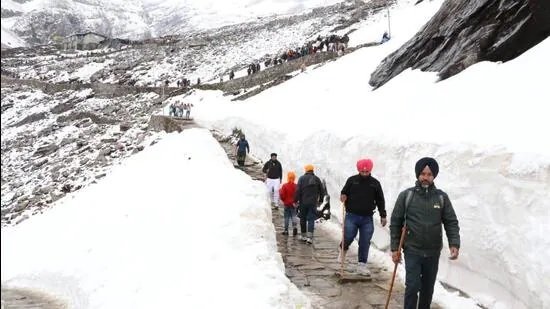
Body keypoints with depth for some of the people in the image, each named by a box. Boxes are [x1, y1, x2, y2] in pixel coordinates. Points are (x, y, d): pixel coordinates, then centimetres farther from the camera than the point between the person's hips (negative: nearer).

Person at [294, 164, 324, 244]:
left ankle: (303, 235, 22)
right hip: (313, 203, 1)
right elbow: (321, 190, 10)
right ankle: (310, 236, -14)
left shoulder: (302, 178, -2)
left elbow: (298, 190, -9)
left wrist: (296, 200, -3)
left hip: (303, 202, -1)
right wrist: (320, 200, 22)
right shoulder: (317, 179, 5)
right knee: (311, 219, 0)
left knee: (303, 219, 13)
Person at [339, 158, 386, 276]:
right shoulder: (351, 180, 2)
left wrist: (383, 215, 5)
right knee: (348, 237, -5)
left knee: (365, 243, 2)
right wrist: (343, 197, -11)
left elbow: (380, 200, 9)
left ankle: (362, 265, 11)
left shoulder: (375, 183, 4)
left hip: (367, 218, 1)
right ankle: (343, 249, 29)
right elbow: (344, 193, 12)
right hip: (352, 216, -1)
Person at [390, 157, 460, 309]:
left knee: (428, 288, 13)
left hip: (433, 253, 2)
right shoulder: (406, 195, -4)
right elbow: (395, 222, 0)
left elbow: (451, 222, 3)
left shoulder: (442, 197, 1)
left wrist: (454, 244, -12)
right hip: (412, 251, -2)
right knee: (412, 287, -9)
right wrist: (395, 248, -2)